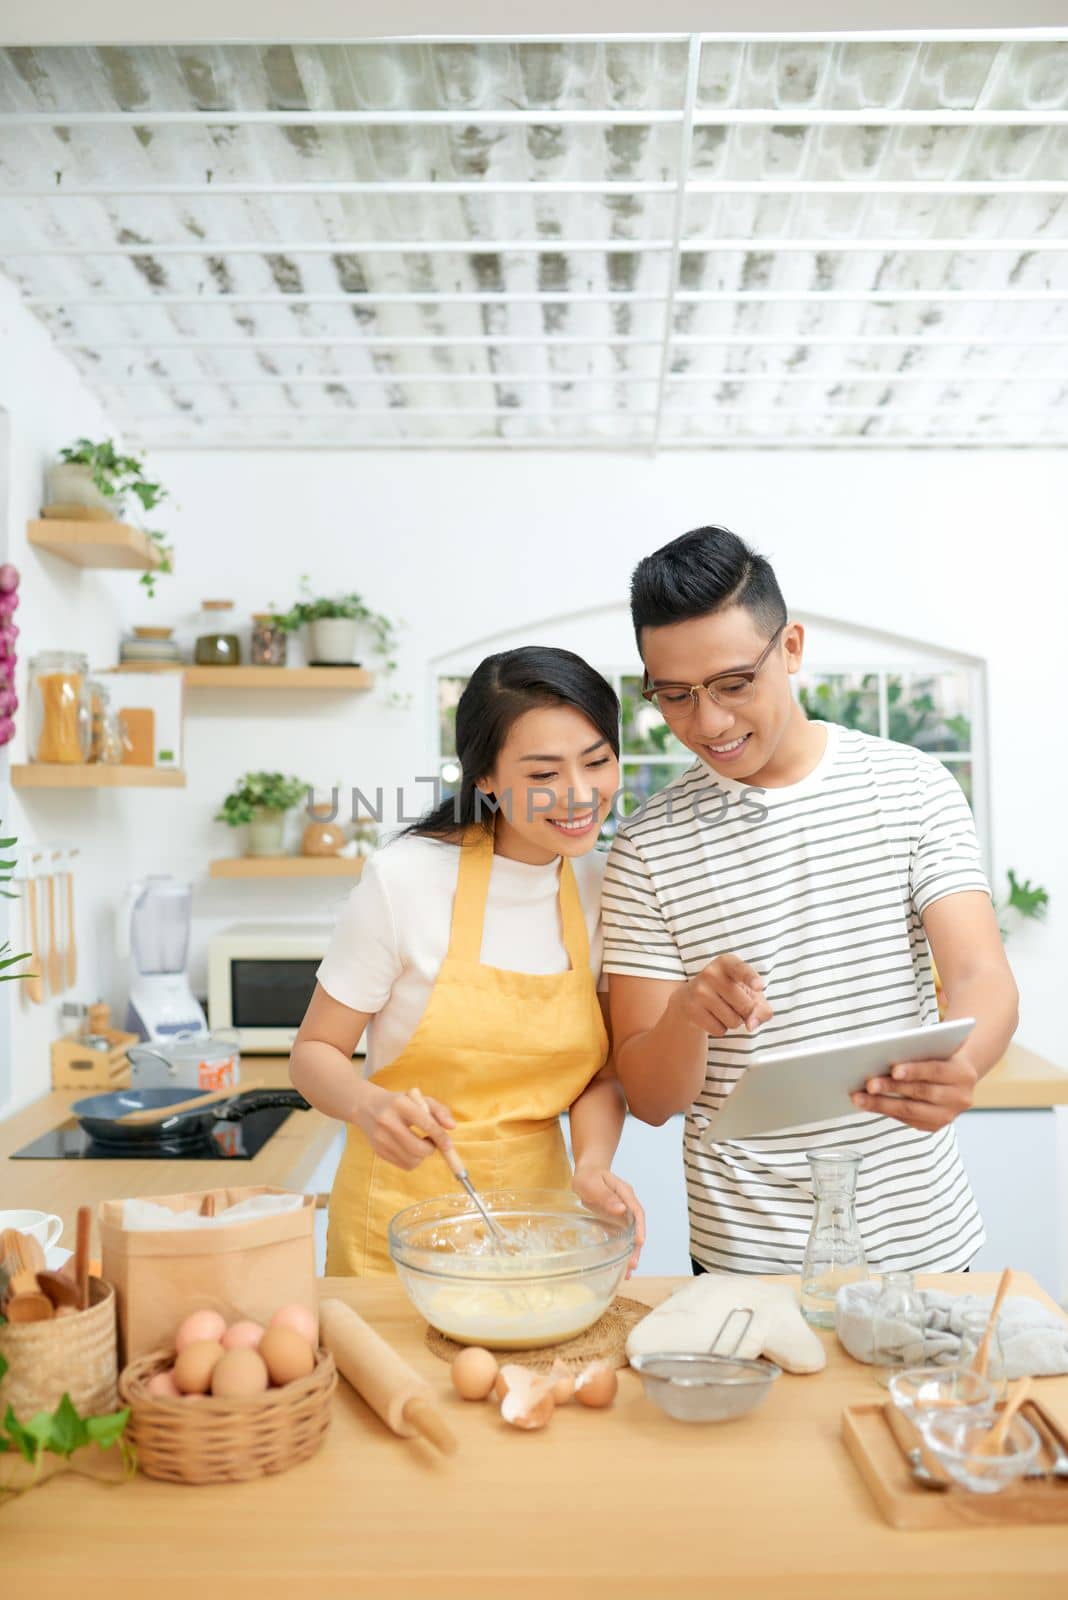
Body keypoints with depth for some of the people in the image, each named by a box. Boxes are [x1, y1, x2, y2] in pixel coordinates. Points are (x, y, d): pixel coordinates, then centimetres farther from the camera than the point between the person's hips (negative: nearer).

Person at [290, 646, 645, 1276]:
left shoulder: (603, 887, -5)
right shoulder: (406, 877, -18)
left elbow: (601, 1072, 2)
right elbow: (316, 1051, -9)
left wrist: (593, 1164, -17)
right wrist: (370, 1106, -29)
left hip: (536, 1219, 4)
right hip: (397, 1232, -3)